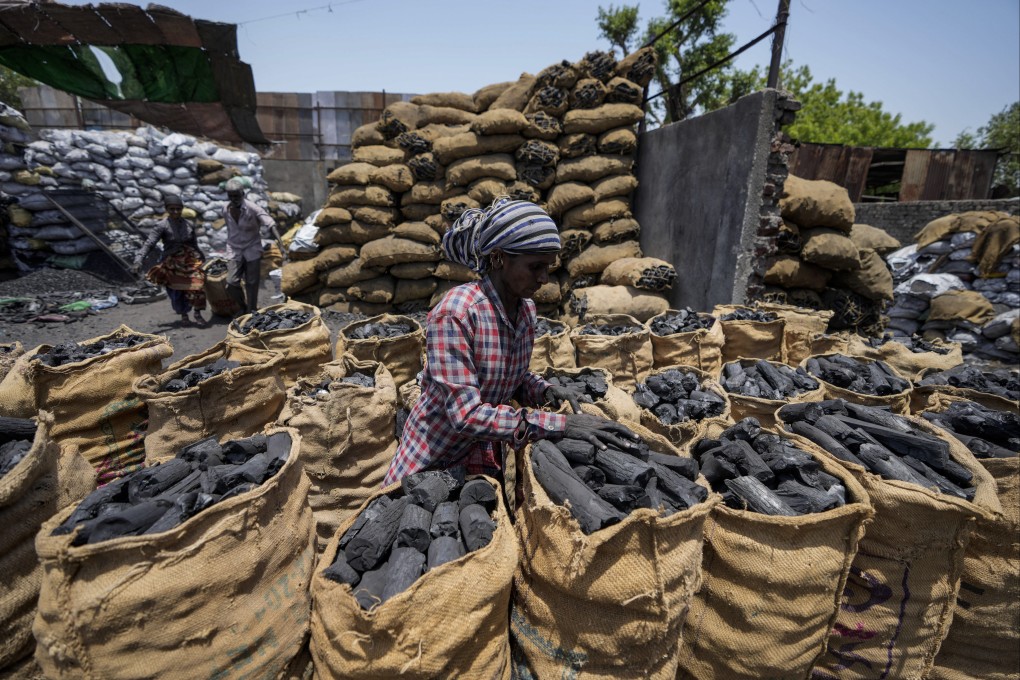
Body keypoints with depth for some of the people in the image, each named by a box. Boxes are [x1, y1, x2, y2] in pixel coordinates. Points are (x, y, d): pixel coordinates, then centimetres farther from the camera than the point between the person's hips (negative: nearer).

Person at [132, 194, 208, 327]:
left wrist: (202, 259, 18)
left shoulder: (189, 225, 2)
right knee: (177, 291, 5)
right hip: (172, 264, -2)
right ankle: (183, 315, 24)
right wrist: (138, 261, -30)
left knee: (197, 286, -11)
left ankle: (197, 313, 5)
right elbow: (148, 244, -17)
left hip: (190, 261, 2)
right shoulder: (162, 226, -9)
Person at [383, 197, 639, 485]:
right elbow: (466, 415, -30)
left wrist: (545, 390, -13)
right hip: (432, 459, -5)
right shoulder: (455, 313, -28)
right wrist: (559, 424, -33)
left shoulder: (526, 310, -7)